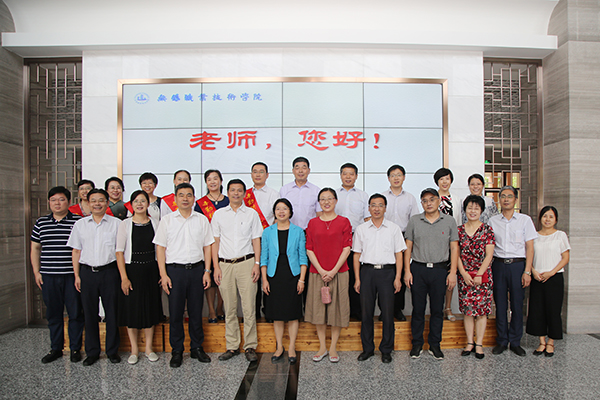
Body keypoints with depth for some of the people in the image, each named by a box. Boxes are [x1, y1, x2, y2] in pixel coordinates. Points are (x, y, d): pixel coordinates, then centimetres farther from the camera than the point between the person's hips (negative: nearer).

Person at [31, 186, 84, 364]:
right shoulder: (41, 223, 10)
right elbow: (35, 249, 14)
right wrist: (36, 271, 7)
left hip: (72, 276, -3)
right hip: (48, 276, 3)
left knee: (75, 313, 3)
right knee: (53, 314, 12)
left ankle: (75, 348, 17)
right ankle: (55, 348, 26)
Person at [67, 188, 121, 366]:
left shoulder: (116, 223, 2)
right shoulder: (80, 224, 9)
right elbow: (76, 251, 10)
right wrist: (77, 275, 5)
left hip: (109, 271, -2)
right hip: (87, 272, 2)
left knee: (111, 312, 4)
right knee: (90, 313, 8)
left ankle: (112, 351, 18)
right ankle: (92, 352, 22)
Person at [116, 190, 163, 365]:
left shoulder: (155, 223, 3)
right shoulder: (125, 224, -2)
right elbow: (119, 252, -5)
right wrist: (124, 277, -11)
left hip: (151, 270, 2)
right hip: (132, 270, -2)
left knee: (150, 307, 8)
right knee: (132, 308, 4)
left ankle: (149, 348, 22)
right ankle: (134, 350, 19)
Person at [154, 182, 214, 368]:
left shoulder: (202, 220, 7)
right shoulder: (167, 220, 4)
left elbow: (207, 246, 9)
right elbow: (160, 248, 1)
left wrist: (207, 271, 2)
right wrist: (163, 274, -6)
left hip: (197, 269, 1)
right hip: (174, 270, -1)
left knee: (196, 311, 8)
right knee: (175, 312, 4)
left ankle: (197, 347, 23)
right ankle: (176, 351, 18)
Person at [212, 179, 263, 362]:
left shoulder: (252, 214, 7)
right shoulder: (219, 214, 10)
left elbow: (256, 241, 6)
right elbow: (215, 242, 9)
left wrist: (257, 264, -4)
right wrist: (216, 266, 1)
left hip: (246, 263, -1)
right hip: (225, 264, 2)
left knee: (249, 307, -2)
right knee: (229, 308, 7)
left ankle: (250, 347, 9)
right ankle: (232, 346, 18)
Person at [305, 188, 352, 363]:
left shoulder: (344, 222, 1)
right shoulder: (313, 223, 6)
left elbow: (346, 248, -4)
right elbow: (309, 250, 2)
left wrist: (334, 270, -12)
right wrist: (321, 270, -10)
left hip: (339, 273, -1)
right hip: (317, 273, 2)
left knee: (337, 308, 4)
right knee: (318, 308, 7)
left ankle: (333, 347, 19)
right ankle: (322, 347, 21)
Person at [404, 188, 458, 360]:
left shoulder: (449, 221, 5)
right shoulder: (414, 221, 4)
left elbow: (454, 248, 5)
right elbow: (408, 247, 6)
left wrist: (453, 272, -2)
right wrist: (407, 271, -1)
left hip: (440, 270, 0)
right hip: (418, 269, 0)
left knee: (437, 309, 7)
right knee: (418, 308, 6)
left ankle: (434, 345, 21)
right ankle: (417, 344, 19)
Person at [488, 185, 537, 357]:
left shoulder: (525, 220, 4)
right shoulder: (492, 221, 9)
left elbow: (529, 247, 1)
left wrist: (527, 271, -6)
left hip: (518, 265, -1)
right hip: (498, 265, 1)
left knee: (517, 304, 2)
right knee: (500, 304, 5)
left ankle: (515, 342, 16)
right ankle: (501, 341, 17)